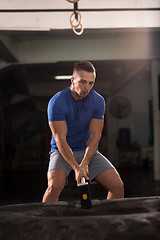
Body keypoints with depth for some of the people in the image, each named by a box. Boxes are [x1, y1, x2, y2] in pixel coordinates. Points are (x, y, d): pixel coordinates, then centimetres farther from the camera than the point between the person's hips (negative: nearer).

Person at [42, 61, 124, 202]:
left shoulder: (98, 101, -5)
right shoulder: (57, 102, -17)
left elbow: (95, 135, -8)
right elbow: (60, 140, -22)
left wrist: (85, 163, -23)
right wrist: (76, 168, -33)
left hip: (88, 150, 4)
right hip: (62, 152, -3)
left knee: (117, 186, -11)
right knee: (55, 186, -31)